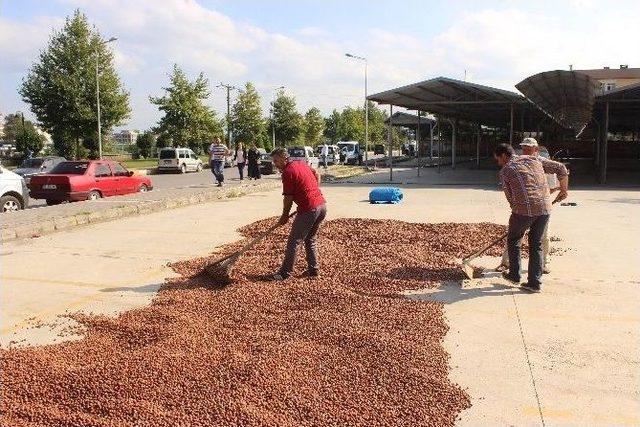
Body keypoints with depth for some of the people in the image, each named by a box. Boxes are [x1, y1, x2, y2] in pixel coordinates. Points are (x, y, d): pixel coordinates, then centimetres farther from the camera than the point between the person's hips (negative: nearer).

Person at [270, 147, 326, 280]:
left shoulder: (287, 172, -11)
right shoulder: (302, 164, 14)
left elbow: (288, 198, -8)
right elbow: (317, 175, 29)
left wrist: (284, 216, 5)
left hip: (308, 209, -9)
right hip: (322, 205, 9)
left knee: (293, 242, 1)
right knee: (310, 240, 21)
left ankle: (285, 273, 7)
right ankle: (314, 270, 23)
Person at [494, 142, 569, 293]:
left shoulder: (505, 170, 6)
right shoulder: (535, 159, 17)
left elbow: (510, 197, 6)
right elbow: (561, 169, 16)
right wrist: (564, 190, 25)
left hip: (524, 209, -4)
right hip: (545, 208, 4)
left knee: (513, 239, 19)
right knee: (536, 243, 15)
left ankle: (514, 275, 27)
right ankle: (535, 282, 15)